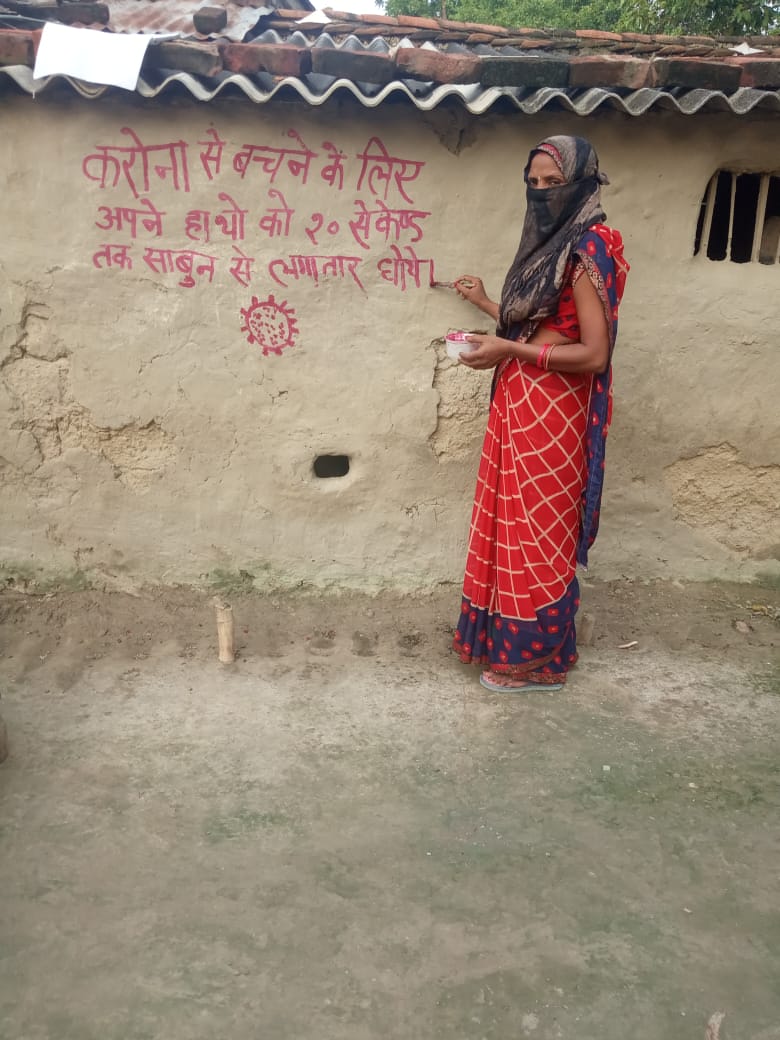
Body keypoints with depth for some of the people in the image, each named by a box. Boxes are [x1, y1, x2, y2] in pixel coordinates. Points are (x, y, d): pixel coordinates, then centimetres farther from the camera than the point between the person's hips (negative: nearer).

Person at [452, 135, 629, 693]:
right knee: (519, 522, 16)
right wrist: (487, 303, 24)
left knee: (537, 528, 1)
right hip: (523, 406, 9)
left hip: (550, 411, -9)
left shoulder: (589, 249, -16)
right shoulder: (553, 243, 12)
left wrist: (508, 350, -20)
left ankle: (539, 657, 16)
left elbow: (594, 353, -21)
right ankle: (514, 635, 31)